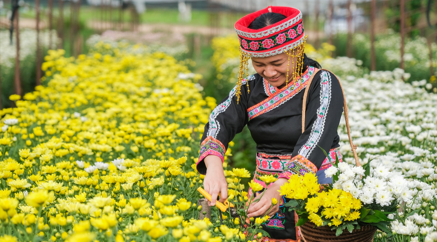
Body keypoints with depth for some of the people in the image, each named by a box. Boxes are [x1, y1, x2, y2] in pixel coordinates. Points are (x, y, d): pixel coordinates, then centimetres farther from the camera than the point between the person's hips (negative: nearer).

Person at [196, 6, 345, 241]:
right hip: (265, 187, 4)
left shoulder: (322, 83, -8)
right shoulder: (250, 88, 7)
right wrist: (214, 168, -28)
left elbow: (317, 139, -20)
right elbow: (219, 121, -7)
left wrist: (281, 187, -34)